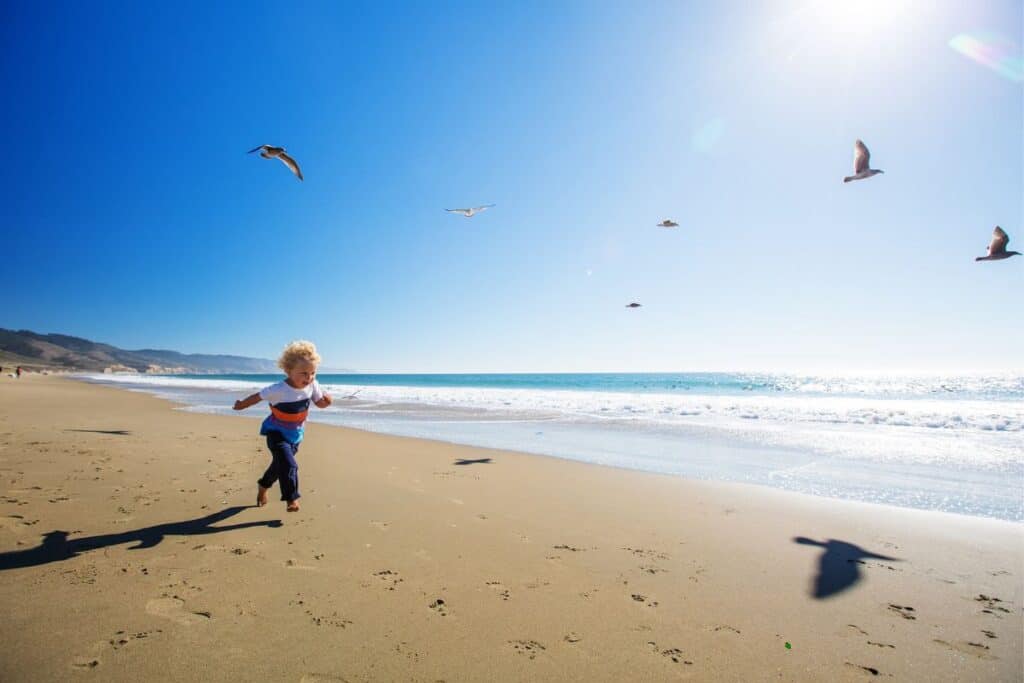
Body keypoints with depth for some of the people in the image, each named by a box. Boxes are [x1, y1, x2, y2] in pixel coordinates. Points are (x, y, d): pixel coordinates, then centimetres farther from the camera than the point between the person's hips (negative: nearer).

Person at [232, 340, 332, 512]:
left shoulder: (312, 385, -17)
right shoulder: (279, 390, -30)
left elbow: (319, 403, -3)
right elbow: (258, 396, -14)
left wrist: (326, 401, -27)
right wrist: (241, 405, 3)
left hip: (295, 434, 5)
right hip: (277, 433, -5)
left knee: (279, 464, 23)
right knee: (289, 465, -21)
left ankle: (263, 487, 50)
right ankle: (291, 499, -5)